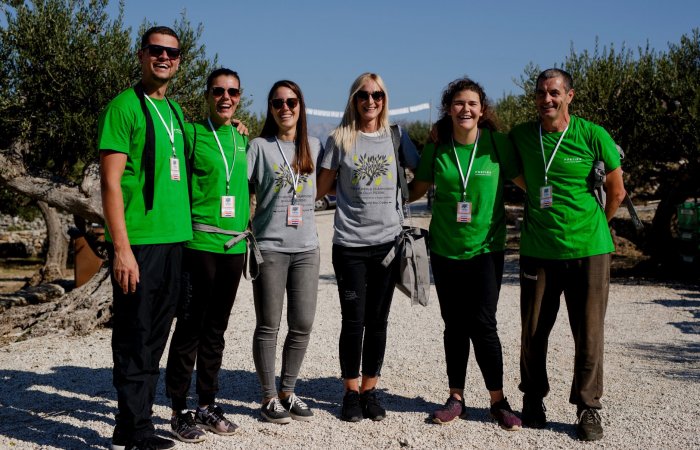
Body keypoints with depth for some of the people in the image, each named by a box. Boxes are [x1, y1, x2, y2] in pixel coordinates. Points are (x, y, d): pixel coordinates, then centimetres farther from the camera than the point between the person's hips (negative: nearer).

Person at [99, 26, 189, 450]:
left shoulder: (175, 109, 16)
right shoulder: (125, 106, -7)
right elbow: (111, 181, -13)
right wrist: (122, 248, -17)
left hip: (176, 240, 8)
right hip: (139, 242, -8)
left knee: (155, 337, 14)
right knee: (134, 338, 0)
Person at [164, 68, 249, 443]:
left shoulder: (243, 139, 15)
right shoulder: (191, 133, -2)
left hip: (235, 245, 6)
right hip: (200, 243, -5)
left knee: (216, 328, 12)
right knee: (190, 327, -2)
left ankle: (207, 404, 22)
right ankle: (179, 410, 8)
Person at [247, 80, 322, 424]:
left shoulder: (315, 147, 11)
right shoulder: (259, 146, 0)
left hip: (306, 248, 4)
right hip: (270, 249, -3)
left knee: (302, 325, 7)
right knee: (268, 326, 3)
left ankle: (287, 391, 24)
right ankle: (269, 397, 16)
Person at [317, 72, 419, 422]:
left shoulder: (396, 137, 7)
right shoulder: (340, 139, 3)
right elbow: (321, 187, 8)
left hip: (388, 241, 2)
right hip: (349, 243, -2)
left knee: (377, 320, 7)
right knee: (353, 320, 0)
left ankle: (369, 390, 21)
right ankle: (351, 392, 16)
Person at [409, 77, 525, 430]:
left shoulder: (497, 143, -6)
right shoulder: (436, 147, 1)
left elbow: (527, 182, 1)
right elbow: (417, 190, 11)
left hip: (485, 248, -2)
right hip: (445, 250, 3)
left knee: (483, 325, -7)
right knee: (454, 326, 9)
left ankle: (498, 401, 8)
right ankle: (456, 399, 21)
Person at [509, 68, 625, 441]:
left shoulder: (592, 136, -4)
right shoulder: (521, 136, 3)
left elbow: (616, 191, 4)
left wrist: (590, 228, 10)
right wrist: (539, 222, 10)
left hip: (588, 250, -2)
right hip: (538, 251, 2)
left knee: (589, 333, 2)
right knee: (534, 331, 8)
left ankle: (587, 407, 17)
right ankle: (533, 398, 27)